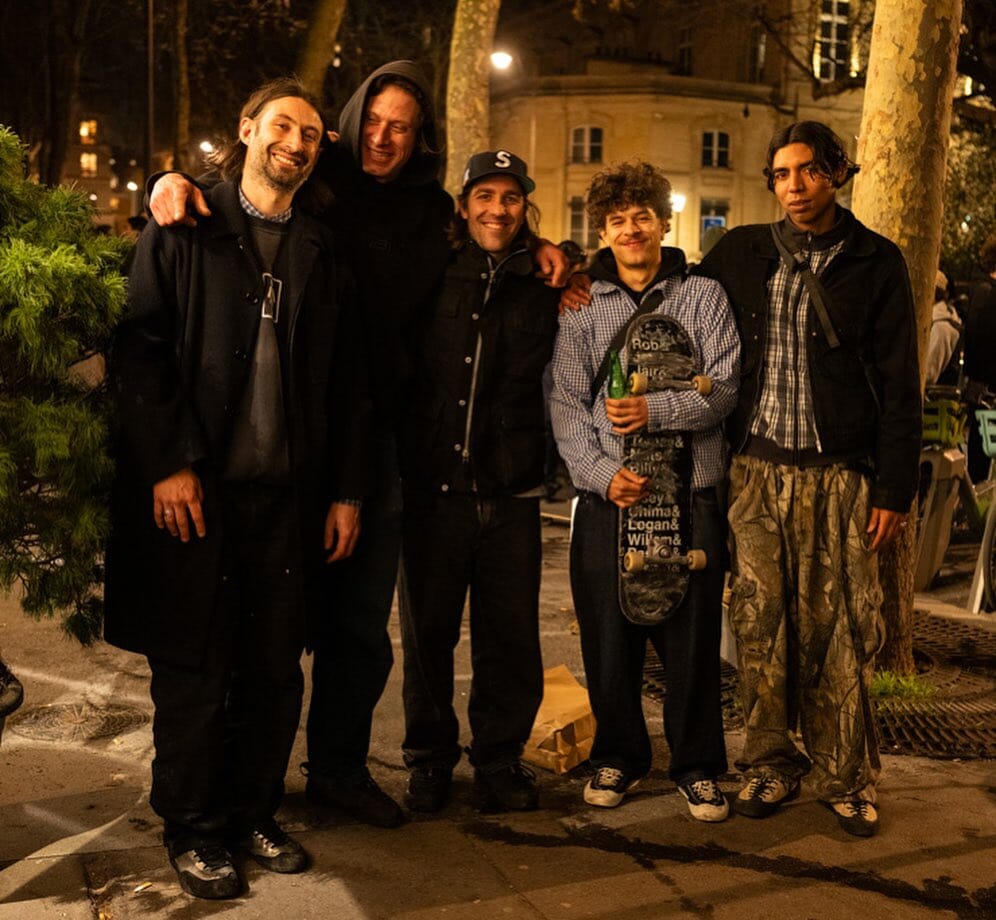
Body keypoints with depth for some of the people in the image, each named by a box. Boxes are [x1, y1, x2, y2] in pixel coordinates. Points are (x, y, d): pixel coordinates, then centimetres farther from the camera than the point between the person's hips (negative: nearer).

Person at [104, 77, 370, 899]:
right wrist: (169, 462, -13)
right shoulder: (186, 227, 3)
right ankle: (193, 832, 21)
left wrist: (347, 491, 7)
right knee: (194, 669, 5)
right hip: (196, 490, -3)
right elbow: (141, 346, -5)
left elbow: (347, 383, 13)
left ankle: (256, 814, 25)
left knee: (277, 668, 8)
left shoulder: (322, 252, 14)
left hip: (289, 492, 4)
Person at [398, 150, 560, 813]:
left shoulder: (543, 286, 7)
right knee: (427, 632, 8)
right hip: (434, 485, 0)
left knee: (512, 636, 5)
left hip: (511, 491, 0)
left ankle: (501, 757, 24)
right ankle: (430, 759, 26)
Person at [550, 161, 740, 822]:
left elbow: (723, 388, -1)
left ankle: (698, 766, 19)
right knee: (608, 636, 6)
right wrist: (602, 472, -11)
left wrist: (656, 409, -15)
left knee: (692, 638, 3)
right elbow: (567, 404, 2)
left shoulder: (704, 297, 8)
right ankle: (619, 756, 25)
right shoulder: (581, 306, 9)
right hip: (606, 497, 1)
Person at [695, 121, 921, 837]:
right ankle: (772, 762, 20)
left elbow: (900, 384, 2)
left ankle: (845, 774, 16)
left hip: (839, 476, -2)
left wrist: (894, 488, -4)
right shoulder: (741, 253, 10)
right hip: (756, 470, 2)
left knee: (839, 629, 0)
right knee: (761, 623, 4)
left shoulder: (876, 262, 3)